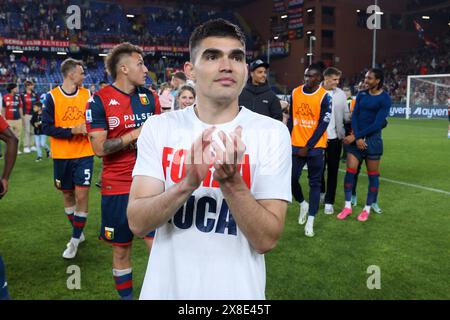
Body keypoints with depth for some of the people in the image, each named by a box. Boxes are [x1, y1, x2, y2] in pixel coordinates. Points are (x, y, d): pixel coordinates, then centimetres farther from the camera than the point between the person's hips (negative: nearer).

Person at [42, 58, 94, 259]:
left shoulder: (87, 94, 1)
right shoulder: (52, 96, -6)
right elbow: (47, 127, -9)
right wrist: (72, 131, -20)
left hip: (84, 154, 0)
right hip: (62, 156, 0)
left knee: (81, 194, -6)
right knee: (68, 194, 12)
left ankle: (75, 240, 7)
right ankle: (78, 233, 31)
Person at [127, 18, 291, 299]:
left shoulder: (273, 133, -11)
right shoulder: (158, 127, -6)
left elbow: (266, 240, -14)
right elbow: (137, 222, -12)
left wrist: (231, 181, -29)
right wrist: (188, 184, -28)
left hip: (238, 291, -1)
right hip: (165, 288, 2)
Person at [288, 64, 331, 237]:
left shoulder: (324, 96, -8)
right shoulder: (295, 93, 5)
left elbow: (323, 125, -10)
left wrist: (308, 146, -13)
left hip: (315, 147, -3)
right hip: (296, 145, 4)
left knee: (315, 183, 3)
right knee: (291, 179, 2)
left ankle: (310, 221, 10)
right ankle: (303, 204, 31)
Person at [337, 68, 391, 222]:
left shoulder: (384, 99, -8)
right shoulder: (361, 95, 6)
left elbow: (377, 124, -14)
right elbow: (355, 116, 1)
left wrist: (356, 136, -15)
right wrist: (357, 137, -13)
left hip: (373, 139, -4)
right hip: (356, 137, 4)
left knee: (373, 175, 5)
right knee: (350, 171, 0)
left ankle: (367, 209, 18)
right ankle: (348, 206, 11)